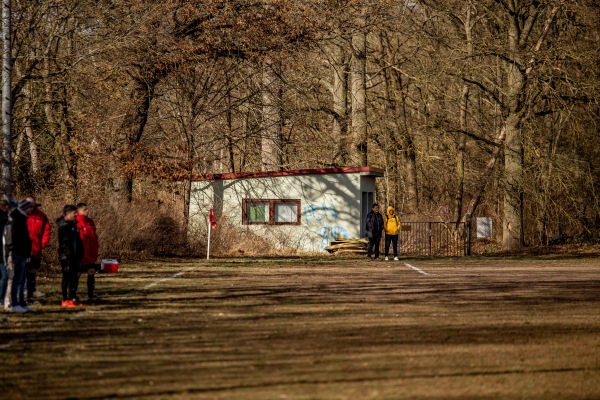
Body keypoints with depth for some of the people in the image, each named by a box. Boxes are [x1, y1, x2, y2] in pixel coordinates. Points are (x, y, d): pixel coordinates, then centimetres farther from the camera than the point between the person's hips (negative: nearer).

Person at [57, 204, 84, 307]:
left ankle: (73, 298, 17)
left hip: (74, 256, 10)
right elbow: (64, 242, -19)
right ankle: (65, 300, -5)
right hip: (67, 257, -10)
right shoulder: (64, 226, -12)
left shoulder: (73, 224, 18)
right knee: (67, 277, -7)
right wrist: (69, 254, -23)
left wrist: (80, 253, 19)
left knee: (74, 277, 11)